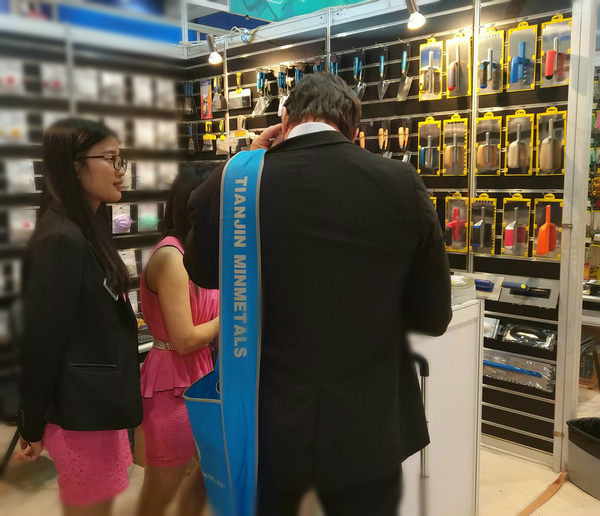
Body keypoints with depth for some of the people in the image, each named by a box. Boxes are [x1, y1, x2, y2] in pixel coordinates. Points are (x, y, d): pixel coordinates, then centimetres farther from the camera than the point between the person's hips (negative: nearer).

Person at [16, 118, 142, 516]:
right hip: (82, 409, -9)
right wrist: (33, 426, -11)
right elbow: (41, 340, -18)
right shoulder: (61, 240, -20)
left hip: (98, 400, 9)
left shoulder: (88, 230, 10)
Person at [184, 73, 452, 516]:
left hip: (263, 426, 1)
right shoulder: (401, 184, -11)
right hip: (368, 428, 0)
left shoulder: (232, 184, -12)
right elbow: (434, 317, -2)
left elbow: (203, 273, 10)